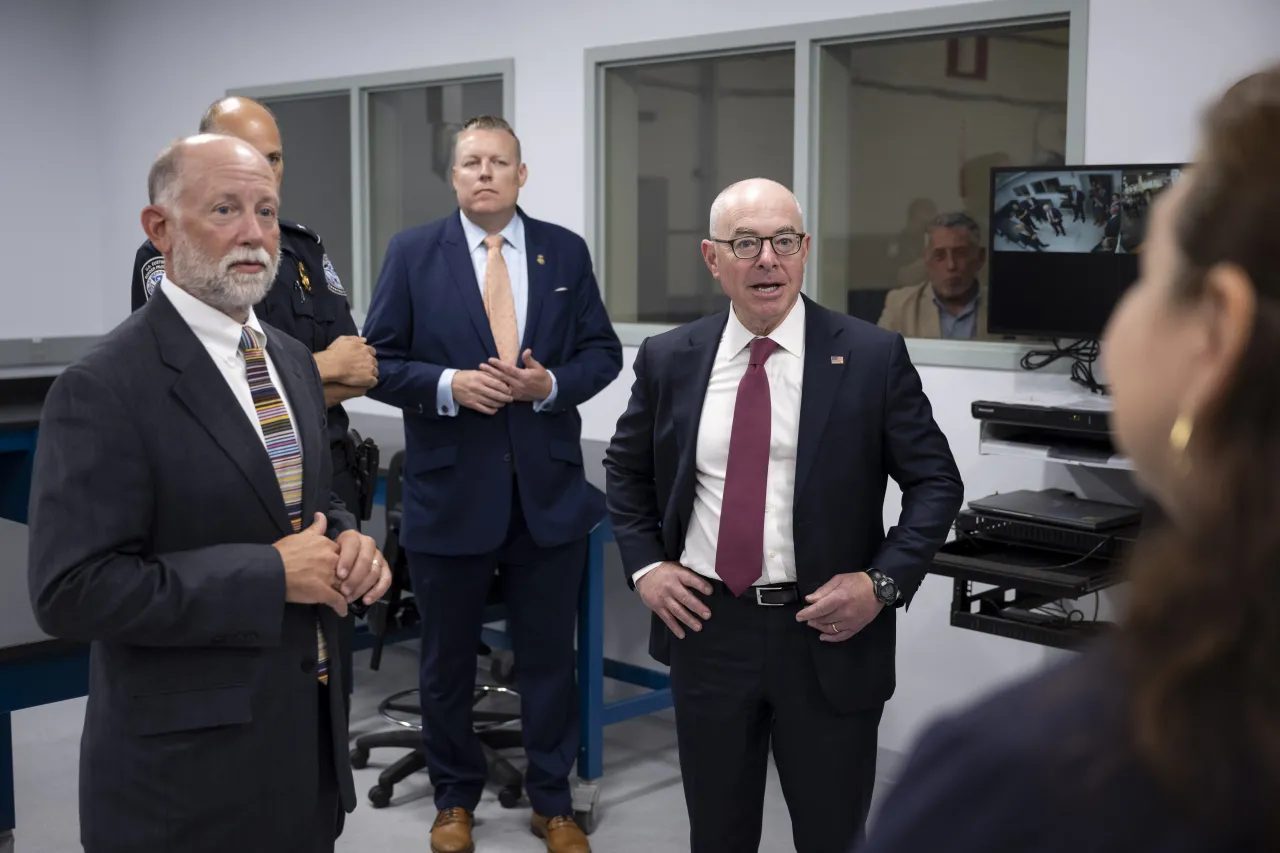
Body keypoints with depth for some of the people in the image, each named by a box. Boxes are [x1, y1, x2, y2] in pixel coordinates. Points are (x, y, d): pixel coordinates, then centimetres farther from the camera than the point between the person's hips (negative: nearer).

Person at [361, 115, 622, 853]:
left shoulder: (566, 251, 4)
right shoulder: (413, 252, -1)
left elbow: (604, 353, 5)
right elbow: (379, 361, -3)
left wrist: (551, 383, -13)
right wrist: (447, 385, -19)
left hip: (548, 488, 1)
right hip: (451, 489, -1)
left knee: (550, 654, 10)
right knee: (449, 657, 12)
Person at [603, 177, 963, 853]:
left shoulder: (872, 357, -6)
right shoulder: (668, 359, 2)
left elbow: (936, 482, -1)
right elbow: (626, 470, 15)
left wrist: (884, 582, -13)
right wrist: (643, 565, 1)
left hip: (830, 632, -2)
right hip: (706, 626, 2)